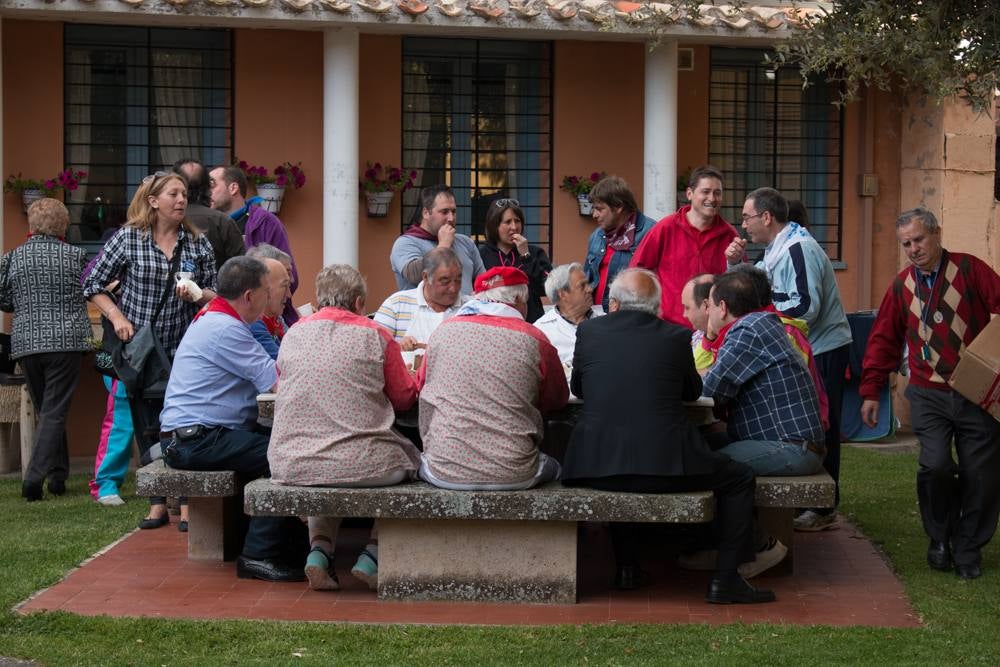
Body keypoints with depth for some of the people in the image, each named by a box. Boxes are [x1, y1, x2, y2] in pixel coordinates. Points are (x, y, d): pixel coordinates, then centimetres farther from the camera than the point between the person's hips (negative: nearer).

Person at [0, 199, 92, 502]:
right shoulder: (75, 255, -2)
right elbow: (90, 292, 10)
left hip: (26, 342, 3)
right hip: (66, 342, -3)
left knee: (45, 411, 17)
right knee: (54, 413, -1)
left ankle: (58, 476, 21)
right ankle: (34, 477, -12)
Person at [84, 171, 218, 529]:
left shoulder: (198, 243, 3)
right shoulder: (128, 238, -3)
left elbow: (215, 293, 9)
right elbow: (93, 285, 2)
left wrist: (197, 295, -13)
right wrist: (117, 317, -11)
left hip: (184, 350, 1)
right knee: (147, 428, 5)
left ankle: (187, 504, 5)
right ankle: (158, 504, 16)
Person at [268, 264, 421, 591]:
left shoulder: (294, 334, 9)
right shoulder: (376, 335, 0)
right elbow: (405, 398, 8)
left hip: (290, 465, 4)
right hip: (359, 464, -4)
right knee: (409, 457, 25)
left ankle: (320, 550, 14)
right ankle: (373, 555, 14)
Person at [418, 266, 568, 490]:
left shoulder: (443, 331, 2)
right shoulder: (533, 339, -4)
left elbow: (421, 385, 18)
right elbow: (558, 398, 11)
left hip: (444, 474, 1)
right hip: (513, 477, -1)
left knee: (424, 463, 35)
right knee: (552, 467, 30)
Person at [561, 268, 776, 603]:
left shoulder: (589, 330, 7)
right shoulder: (676, 336, 4)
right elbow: (693, 391, 20)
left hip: (597, 467, 3)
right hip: (665, 466, -3)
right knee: (739, 479, 18)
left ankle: (626, 566, 34)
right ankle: (724, 580, 12)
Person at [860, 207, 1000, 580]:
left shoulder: (970, 270, -1)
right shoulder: (901, 286, 9)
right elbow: (884, 340, 13)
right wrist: (871, 391, 11)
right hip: (929, 395, 1)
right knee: (935, 466, -14)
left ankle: (969, 548, 19)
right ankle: (940, 539, 10)